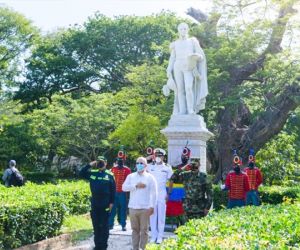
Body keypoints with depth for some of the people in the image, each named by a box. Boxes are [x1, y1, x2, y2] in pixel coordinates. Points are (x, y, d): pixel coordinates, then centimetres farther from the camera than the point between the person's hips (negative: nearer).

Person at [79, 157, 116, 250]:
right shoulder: (92, 173, 6)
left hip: (105, 204, -3)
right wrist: (89, 165, -6)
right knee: (96, 226, 11)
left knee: (104, 226, 4)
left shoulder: (109, 175, -3)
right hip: (94, 204, 3)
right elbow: (81, 174, 3)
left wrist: (111, 202, -6)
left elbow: (113, 190, -2)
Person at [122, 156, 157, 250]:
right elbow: (124, 187, -5)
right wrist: (136, 186, -12)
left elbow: (154, 193, -3)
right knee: (135, 229, 10)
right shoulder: (130, 176, 8)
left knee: (144, 230, 2)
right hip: (133, 207, 3)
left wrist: (152, 206, -9)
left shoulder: (150, 177, 0)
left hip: (145, 208, -2)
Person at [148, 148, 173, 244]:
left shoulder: (167, 168, 2)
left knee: (161, 215, 1)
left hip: (162, 194, -1)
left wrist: (168, 194, -1)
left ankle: (160, 236, 8)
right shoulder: (150, 166, 4)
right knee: (152, 215, 4)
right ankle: (153, 236, 12)